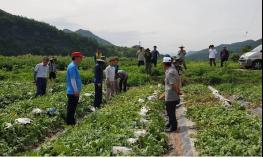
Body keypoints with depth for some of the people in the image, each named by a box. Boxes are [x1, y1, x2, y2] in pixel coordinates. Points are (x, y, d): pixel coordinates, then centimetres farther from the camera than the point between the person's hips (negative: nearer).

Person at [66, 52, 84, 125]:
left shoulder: (74, 66, 16)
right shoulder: (72, 67, -16)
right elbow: (72, 80, -21)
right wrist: (76, 91, -21)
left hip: (73, 92, 10)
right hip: (73, 92, -10)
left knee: (72, 109, 16)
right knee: (71, 109, -3)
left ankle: (72, 123, 25)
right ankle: (70, 123, 4)